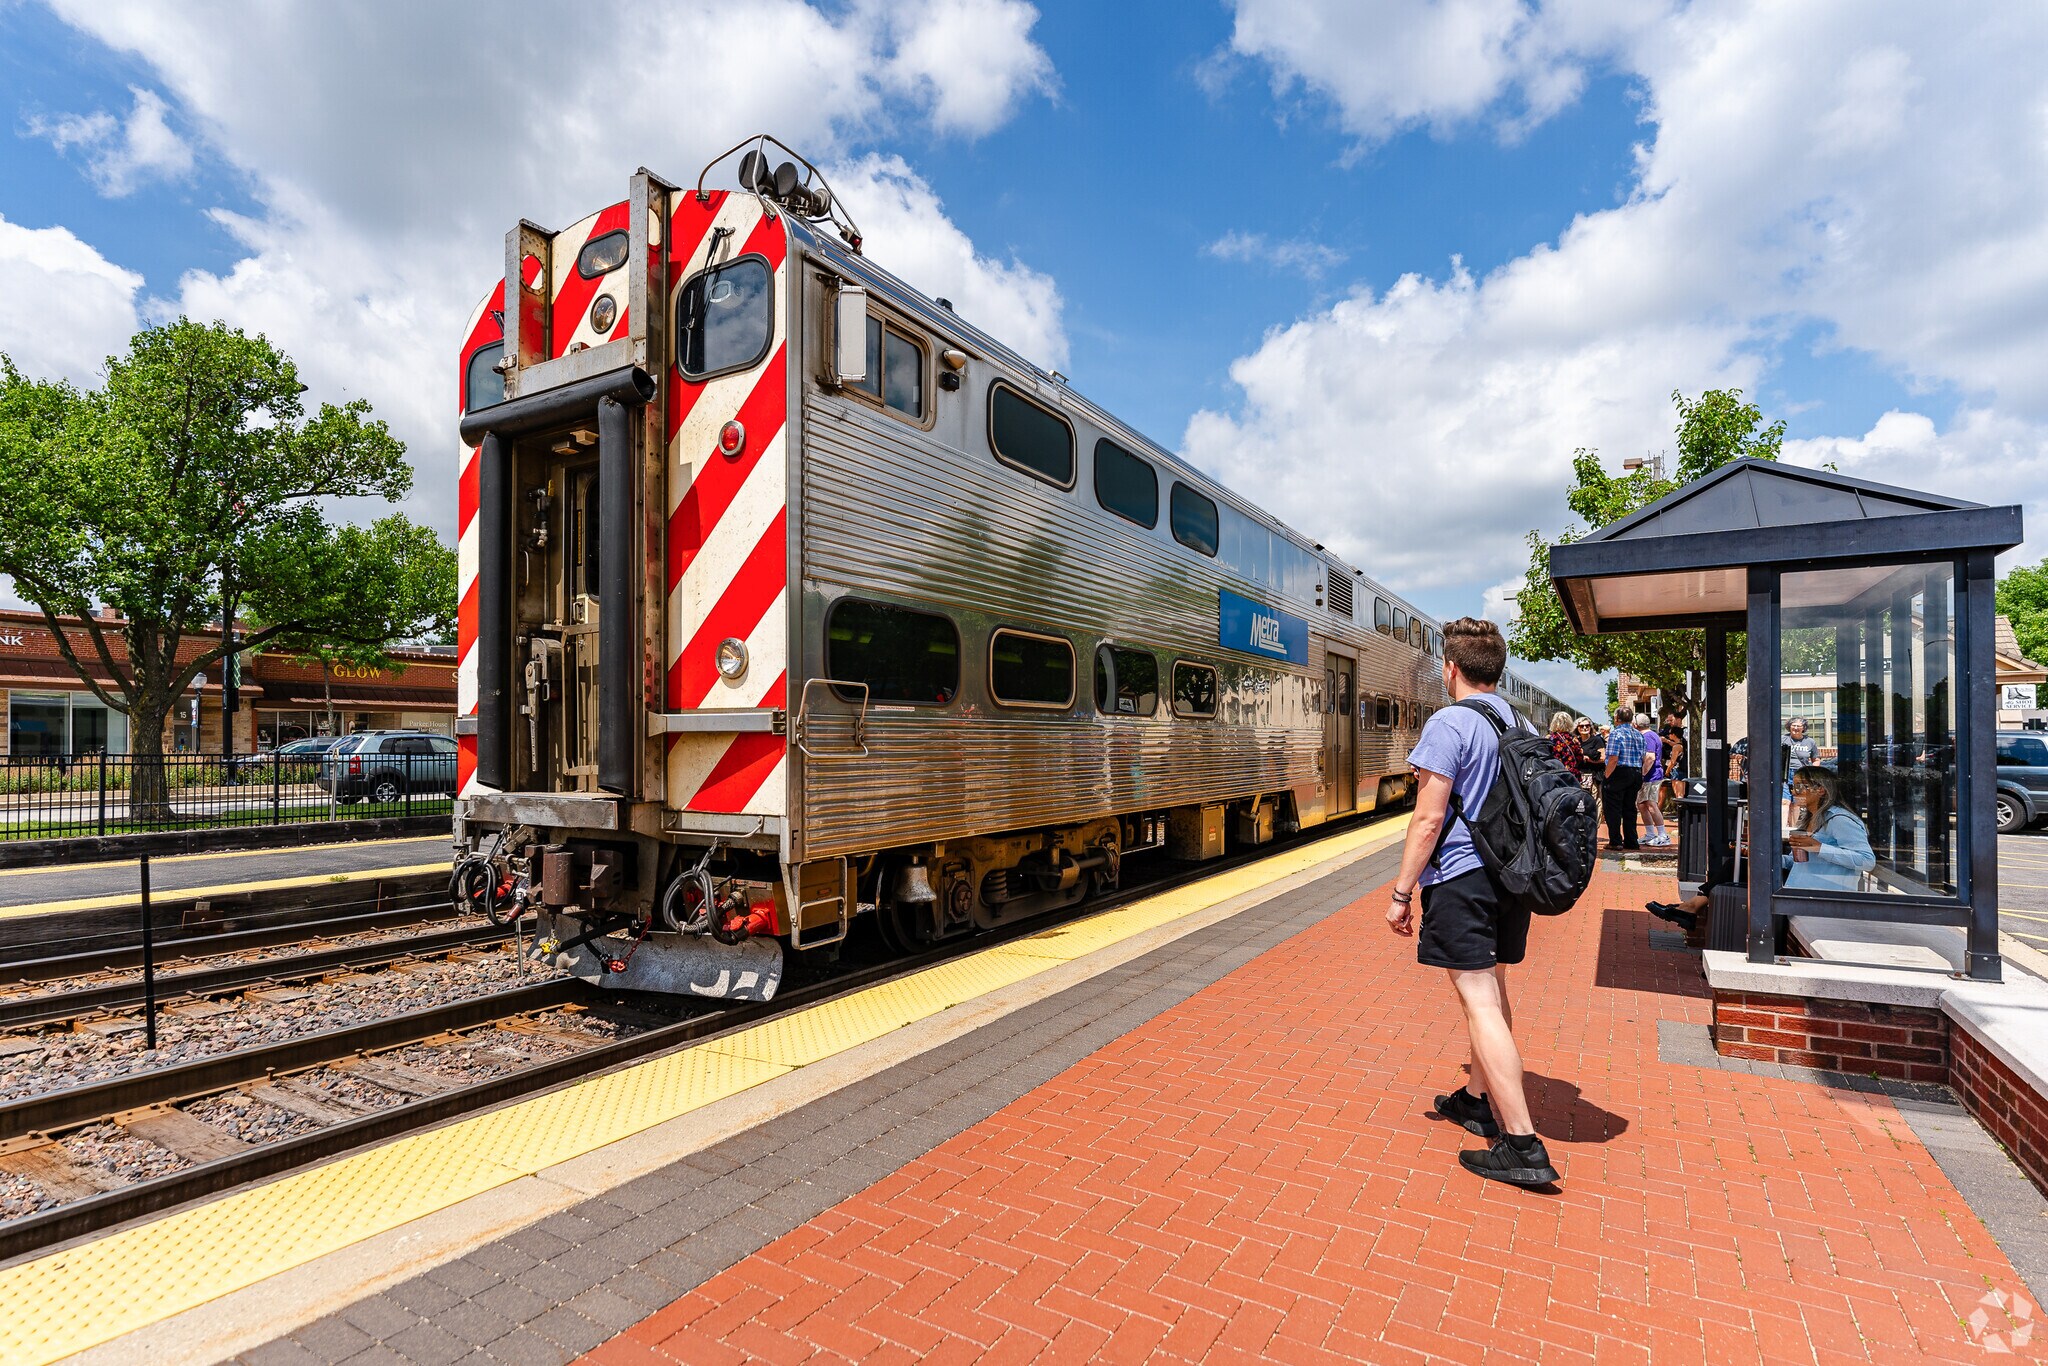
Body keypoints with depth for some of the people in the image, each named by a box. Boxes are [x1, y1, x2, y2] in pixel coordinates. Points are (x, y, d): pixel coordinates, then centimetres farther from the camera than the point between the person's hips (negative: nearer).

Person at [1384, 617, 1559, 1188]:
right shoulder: (1521, 725, 11)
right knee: (1491, 988, 19)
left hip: (1461, 877, -9)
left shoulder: (1449, 724, -14)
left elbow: (1429, 819, -18)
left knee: (1479, 1001, -7)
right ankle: (1478, 1099, 34)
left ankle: (1522, 1144, -6)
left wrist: (1401, 892, -12)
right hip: (1510, 875, 9)